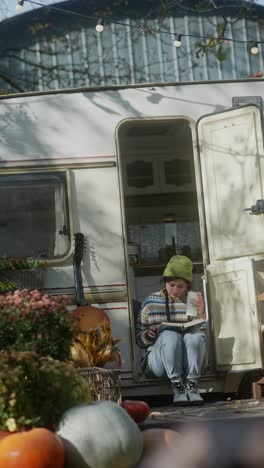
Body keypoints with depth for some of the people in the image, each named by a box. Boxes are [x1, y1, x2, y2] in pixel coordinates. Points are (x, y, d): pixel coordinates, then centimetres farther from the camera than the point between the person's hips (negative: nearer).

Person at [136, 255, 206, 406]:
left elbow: (205, 332, 8)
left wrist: (201, 313, -9)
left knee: (195, 335, -31)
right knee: (170, 336, -34)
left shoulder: (193, 301, 11)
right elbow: (139, 339, 11)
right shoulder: (150, 302, 8)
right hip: (158, 358, -1)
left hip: (190, 360, 1)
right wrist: (148, 335, -13)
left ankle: (191, 384, -28)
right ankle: (177, 386, -30)